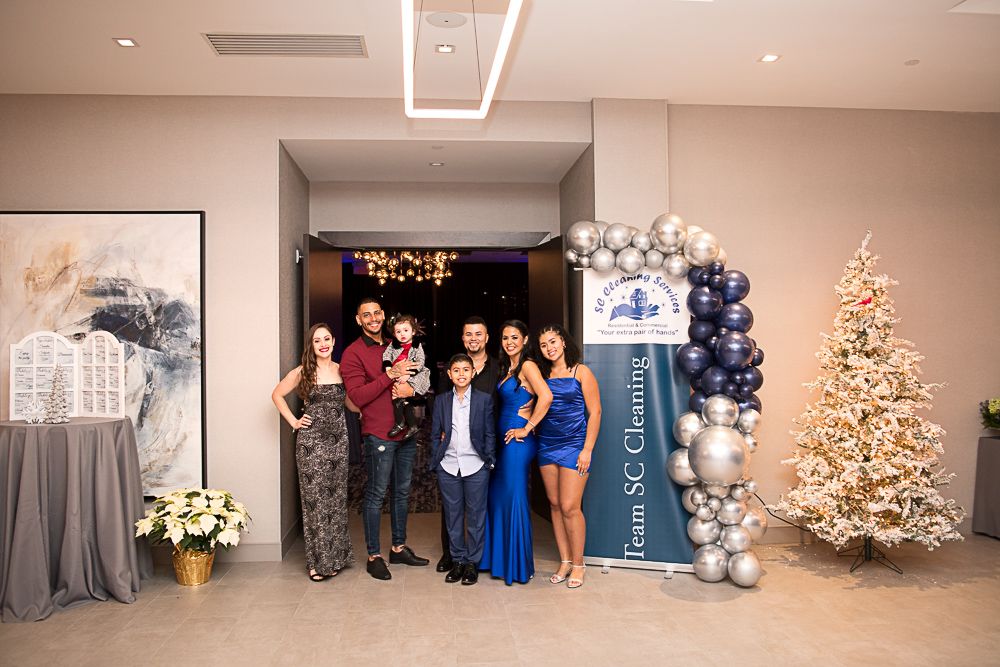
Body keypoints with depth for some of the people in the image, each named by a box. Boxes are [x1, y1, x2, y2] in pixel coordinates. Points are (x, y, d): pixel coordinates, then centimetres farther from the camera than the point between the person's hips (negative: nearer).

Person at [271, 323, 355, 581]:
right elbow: (277, 395, 8)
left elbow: (350, 402, 15)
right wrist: (293, 421, 1)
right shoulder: (302, 372, -2)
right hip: (311, 440, -3)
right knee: (315, 499, 1)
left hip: (338, 440, 3)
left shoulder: (341, 370, 6)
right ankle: (318, 561, 13)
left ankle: (335, 557, 22)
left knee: (336, 497, 8)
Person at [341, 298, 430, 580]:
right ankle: (374, 556, 11)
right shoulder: (353, 353, -6)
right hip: (378, 433, -7)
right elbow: (357, 396, -15)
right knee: (376, 494, -1)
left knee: (402, 491, 14)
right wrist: (391, 375, -21)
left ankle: (399, 548, 28)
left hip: (406, 430, 7)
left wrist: (411, 389, -3)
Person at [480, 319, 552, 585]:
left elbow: (546, 396, -25)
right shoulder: (507, 367, 15)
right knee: (497, 497, 13)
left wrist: (527, 428, -19)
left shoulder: (527, 365, -11)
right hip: (504, 440, 9)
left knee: (514, 499, -1)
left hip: (518, 441, -9)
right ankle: (500, 558, 27)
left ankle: (519, 565, 12)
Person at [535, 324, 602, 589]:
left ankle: (578, 564, 9)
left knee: (570, 507, -7)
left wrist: (587, 450, -11)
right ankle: (565, 561, 19)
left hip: (574, 445, -5)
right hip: (547, 445, 5)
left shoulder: (580, 372, -3)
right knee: (555, 505, 8)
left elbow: (595, 412, -5)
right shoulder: (542, 375, 9)